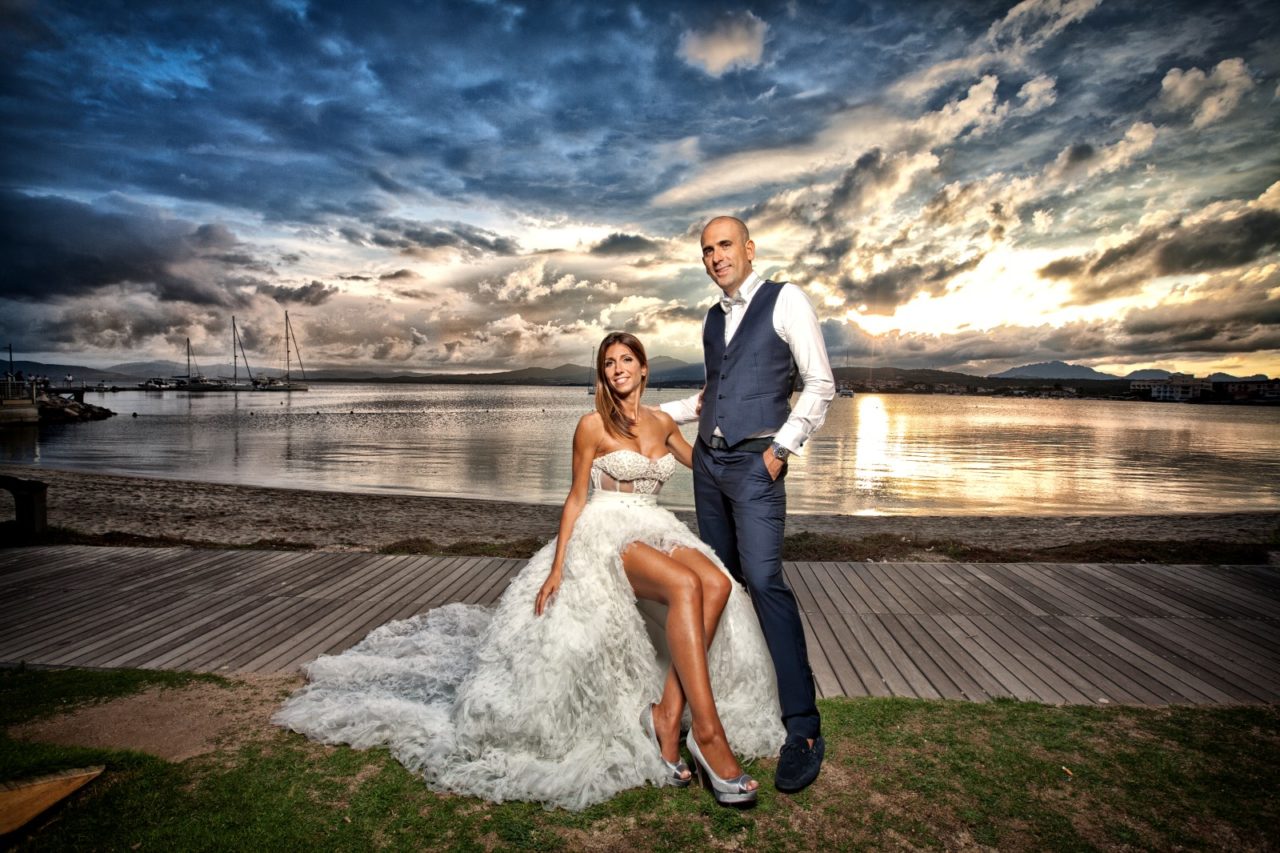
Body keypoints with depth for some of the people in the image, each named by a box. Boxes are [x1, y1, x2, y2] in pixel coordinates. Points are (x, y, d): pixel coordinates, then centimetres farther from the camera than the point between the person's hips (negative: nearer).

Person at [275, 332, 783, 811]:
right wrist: (557, 567, -5)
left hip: (656, 531, 6)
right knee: (684, 586, -37)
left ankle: (667, 715, -23)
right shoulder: (592, 426, 1)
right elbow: (576, 497, 1)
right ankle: (708, 732, -32)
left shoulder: (661, 423, 16)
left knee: (718, 584, -29)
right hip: (606, 533, -5)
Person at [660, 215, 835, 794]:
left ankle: (802, 728, -8)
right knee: (721, 578, 10)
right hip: (708, 461, 7)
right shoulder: (713, 318, 17)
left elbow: (820, 385, -6)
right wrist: (659, 413, 19)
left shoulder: (785, 301, -3)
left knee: (763, 579, -16)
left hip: (754, 463, -7)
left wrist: (781, 448, -13)